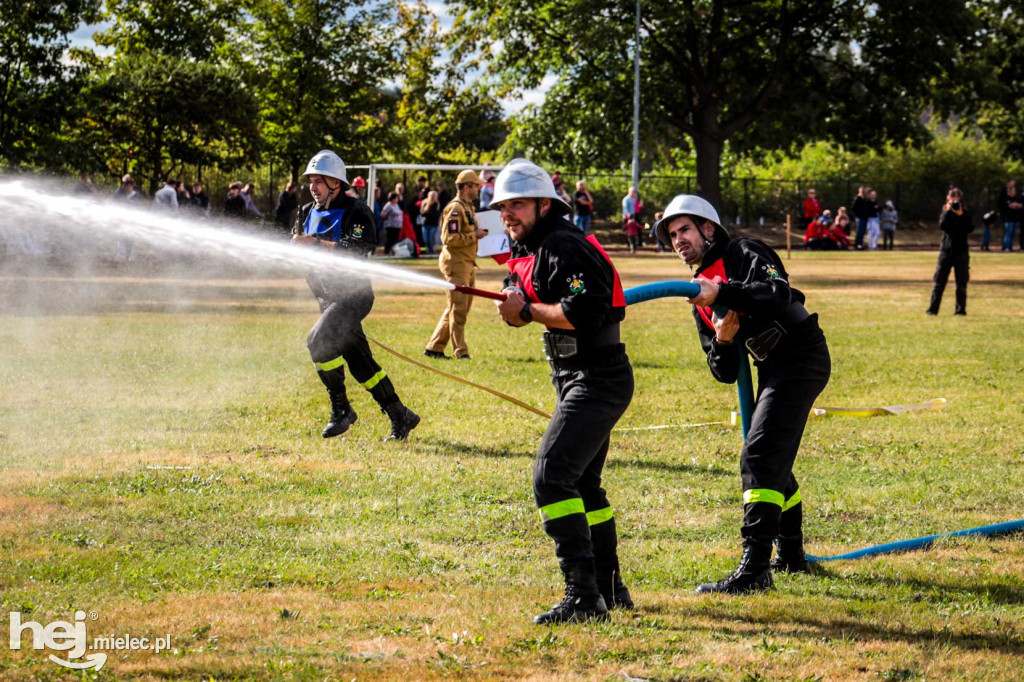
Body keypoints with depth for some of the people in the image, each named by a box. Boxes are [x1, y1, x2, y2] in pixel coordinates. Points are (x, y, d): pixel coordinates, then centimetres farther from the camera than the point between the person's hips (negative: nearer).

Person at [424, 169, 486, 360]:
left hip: (467, 264, 10)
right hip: (456, 264, -10)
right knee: (458, 309, -6)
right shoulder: (455, 208, -13)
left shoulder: (468, 207, 19)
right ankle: (460, 352, -3)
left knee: (455, 309, 13)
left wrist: (477, 233, 9)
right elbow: (449, 238, -21)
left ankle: (434, 348, 19)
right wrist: (474, 235, -17)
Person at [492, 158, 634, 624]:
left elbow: (583, 313, -29)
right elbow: (522, 306, 20)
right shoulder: (530, 252, 15)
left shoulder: (566, 248, -17)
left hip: (597, 380, -11)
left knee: (552, 477, -21)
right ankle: (610, 589, 33)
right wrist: (515, 307, -3)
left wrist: (527, 311, -19)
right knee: (582, 483, 21)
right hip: (578, 380, 11)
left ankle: (583, 596, -23)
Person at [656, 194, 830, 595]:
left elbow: (779, 292, -28)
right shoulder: (701, 298, 17)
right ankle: (791, 556, 38)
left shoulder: (743, 254, -6)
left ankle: (755, 569, -25)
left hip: (801, 357, -10)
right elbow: (726, 373, 12)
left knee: (760, 457, -18)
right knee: (773, 461, 21)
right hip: (773, 369, 10)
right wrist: (721, 341, -9)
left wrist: (721, 294, -34)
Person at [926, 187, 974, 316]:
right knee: (939, 281, -2)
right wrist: (948, 212, -15)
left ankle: (960, 309, 6)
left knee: (961, 283, 0)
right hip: (946, 251, 0)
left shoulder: (966, 214, 5)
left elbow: (970, 228, -11)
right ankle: (932, 309, -1)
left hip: (961, 252, 0)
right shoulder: (945, 213, 7)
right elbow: (942, 225, -12)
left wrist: (960, 215, -16)